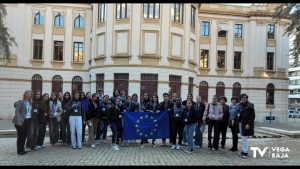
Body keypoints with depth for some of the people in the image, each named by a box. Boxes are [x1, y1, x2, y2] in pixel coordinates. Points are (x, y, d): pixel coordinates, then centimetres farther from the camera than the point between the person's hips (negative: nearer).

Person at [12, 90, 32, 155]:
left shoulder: (30, 103, 13)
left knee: (24, 135, 11)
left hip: (28, 121, 6)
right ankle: (19, 151, 9)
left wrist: (31, 119, 4)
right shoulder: (20, 102, -6)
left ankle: (22, 149, 21)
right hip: (21, 121, -6)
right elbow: (16, 111, -12)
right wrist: (18, 121, -19)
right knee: (20, 136, 0)